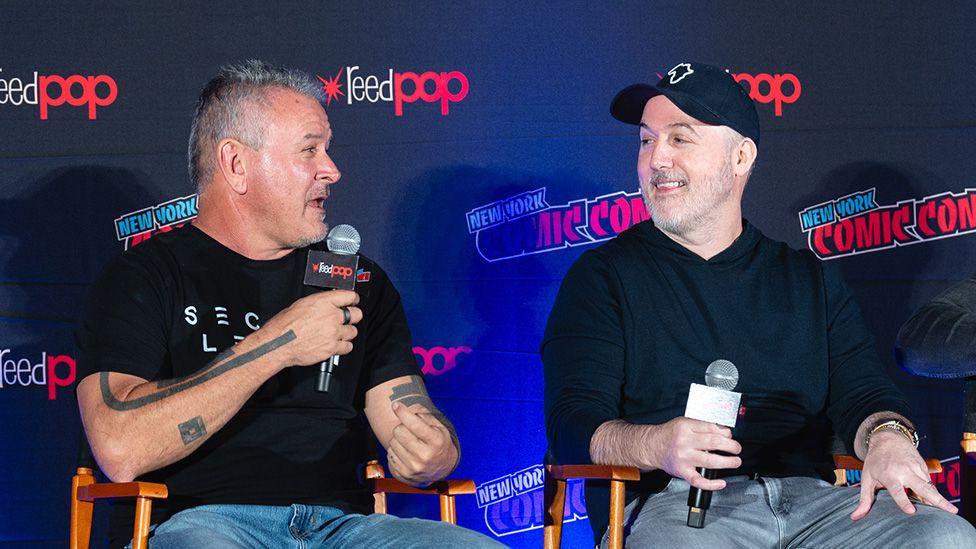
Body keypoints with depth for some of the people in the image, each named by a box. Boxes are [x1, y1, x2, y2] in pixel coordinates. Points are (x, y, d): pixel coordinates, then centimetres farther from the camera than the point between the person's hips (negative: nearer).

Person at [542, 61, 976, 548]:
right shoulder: (603, 276, 12)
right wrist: (656, 445, -23)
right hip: (668, 503, -4)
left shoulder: (810, 280, 24)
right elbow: (574, 425, 0)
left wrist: (888, 439, -14)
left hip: (808, 495, 4)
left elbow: (861, 393, 12)